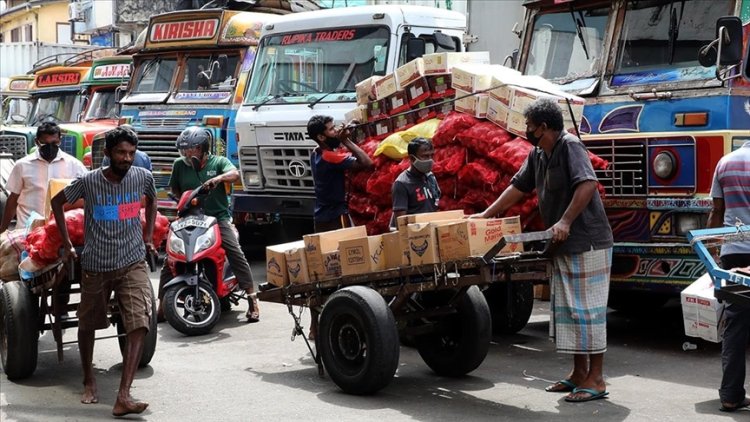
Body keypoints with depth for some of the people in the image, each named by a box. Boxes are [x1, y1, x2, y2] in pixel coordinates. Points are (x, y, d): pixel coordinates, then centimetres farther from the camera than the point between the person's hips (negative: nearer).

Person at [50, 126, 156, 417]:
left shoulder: (143, 178, -3)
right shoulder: (88, 182, -9)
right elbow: (57, 202, 8)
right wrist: (67, 244, 6)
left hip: (132, 264, 0)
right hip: (95, 267, 0)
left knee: (139, 326, -16)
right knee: (87, 325, 14)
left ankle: (123, 397, -20)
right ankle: (89, 381, 40)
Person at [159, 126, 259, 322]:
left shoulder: (218, 162, 4)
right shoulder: (179, 165, 11)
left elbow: (235, 174, -15)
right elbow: (174, 188, 24)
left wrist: (219, 178, -34)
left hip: (218, 217, -3)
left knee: (235, 253, -18)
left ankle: (252, 300, -14)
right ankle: (162, 304, 5)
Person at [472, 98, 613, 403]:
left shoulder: (570, 146, -15)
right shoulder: (537, 155, 12)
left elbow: (588, 184, -27)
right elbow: (518, 186, 21)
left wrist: (565, 221, -31)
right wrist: (486, 215, 20)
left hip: (587, 243, -9)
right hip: (563, 246, 9)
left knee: (586, 308, -6)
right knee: (565, 308, 12)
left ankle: (595, 379, 0)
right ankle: (579, 372, 21)